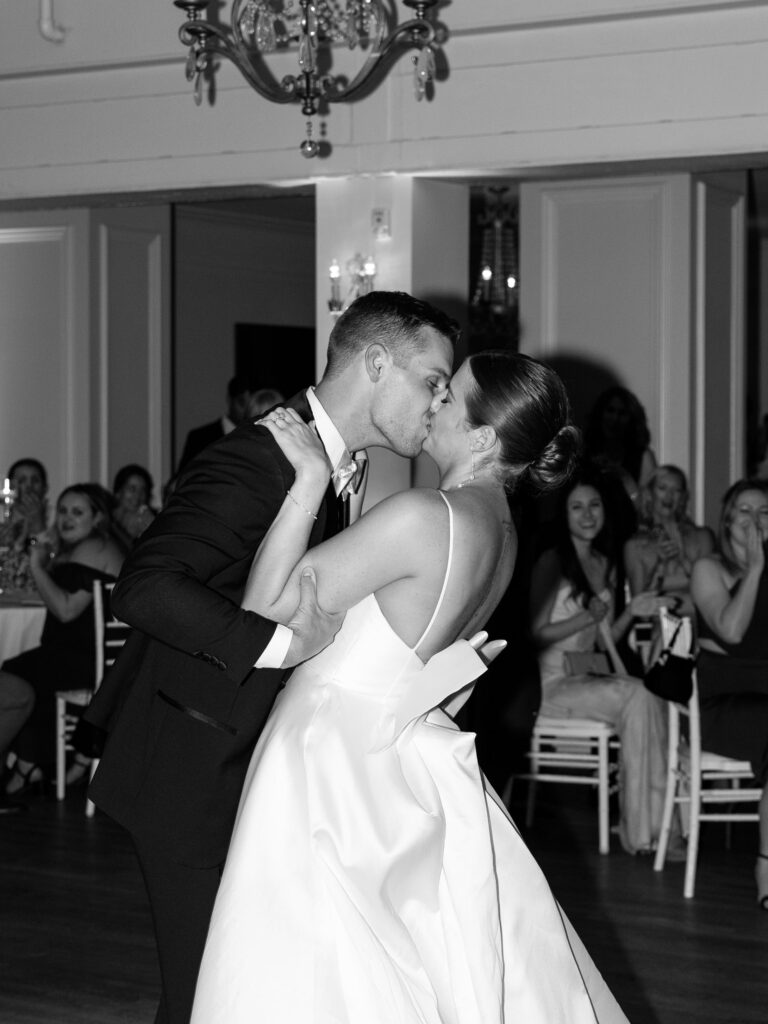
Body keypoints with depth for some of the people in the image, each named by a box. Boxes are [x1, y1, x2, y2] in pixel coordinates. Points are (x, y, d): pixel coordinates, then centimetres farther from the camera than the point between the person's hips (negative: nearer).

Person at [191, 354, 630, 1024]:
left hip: (333, 762, -9)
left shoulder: (424, 517, -22)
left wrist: (311, 479, -16)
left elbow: (268, 602, -19)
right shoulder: (500, 530, 6)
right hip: (400, 762, 9)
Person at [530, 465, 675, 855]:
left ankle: (647, 820, -27)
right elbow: (538, 633, -7)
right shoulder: (552, 562, -4)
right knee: (638, 695, -29)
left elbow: (603, 639, 16)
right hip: (554, 684, -6)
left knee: (656, 696, -24)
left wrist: (631, 612, -1)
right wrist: (587, 617, -16)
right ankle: (641, 831, -27)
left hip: (591, 677, 6)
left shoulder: (607, 565, 17)